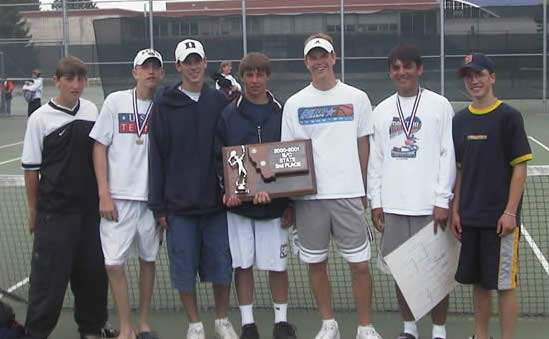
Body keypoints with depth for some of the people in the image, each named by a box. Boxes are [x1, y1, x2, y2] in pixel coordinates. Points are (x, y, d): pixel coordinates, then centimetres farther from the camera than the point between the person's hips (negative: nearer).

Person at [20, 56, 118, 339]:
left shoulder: (92, 110, 4)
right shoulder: (40, 119, -7)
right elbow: (31, 168, -3)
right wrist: (33, 210, -1)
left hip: (90, 207, 4)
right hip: (54, 212, -4)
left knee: (93, 271, 11)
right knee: (49, 274, -1)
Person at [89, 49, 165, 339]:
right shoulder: (115, 101, 0)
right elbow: (99, 148, 1)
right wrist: (104, 193, -6)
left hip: (153, 197, 2)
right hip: (118, 197, -1)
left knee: (148, 259, 10)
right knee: (114, 262, -5)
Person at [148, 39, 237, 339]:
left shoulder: (219, 101, 3)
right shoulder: (164, 104, -2)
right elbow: (156, 156, -2)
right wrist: (158, 205, -4)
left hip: (216, 201, 1)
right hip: (179, 204, -1)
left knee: (221, 264, 7)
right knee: (184, 267, 6)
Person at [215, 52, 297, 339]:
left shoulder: (283, 113, 2)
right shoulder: (228, 114, 2)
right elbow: (217, 158, 0)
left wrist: (290, 202, -3)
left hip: (274, 204, 0)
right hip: (238, 205, 0)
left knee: (278, 265, 6)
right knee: (242, 264, 6)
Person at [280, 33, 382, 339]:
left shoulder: (357, 98, 4)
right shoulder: (295, 104, 5)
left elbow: (363, 146, 8)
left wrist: (364, 189, 7)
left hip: (349, 193, -1)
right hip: (308, 195, 1)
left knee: (360, 264, 0)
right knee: (316, 263, 8)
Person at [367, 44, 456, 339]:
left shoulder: (439, 105, -1)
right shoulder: (381, 111, 10)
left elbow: (448, 156, -4)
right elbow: (375, 159, 11)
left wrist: (443, 200, -10)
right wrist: (376, 201, 5)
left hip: (429, 206, -3)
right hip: (392, 206, 4)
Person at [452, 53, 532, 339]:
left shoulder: (508, 117, -7)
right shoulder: (460, 120, 8)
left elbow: (520, 167, -8)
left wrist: (510, 212, -13)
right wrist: (455, 210, 9)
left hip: (500, 218, -5)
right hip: (470, 218, 5)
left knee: (504, 283, 1)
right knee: (478, 282, 12)